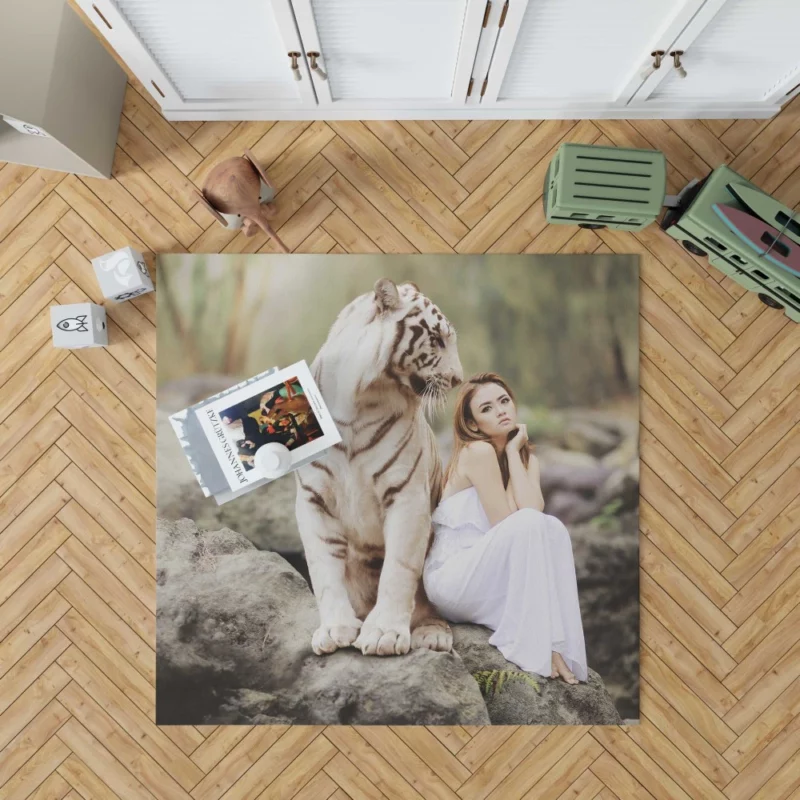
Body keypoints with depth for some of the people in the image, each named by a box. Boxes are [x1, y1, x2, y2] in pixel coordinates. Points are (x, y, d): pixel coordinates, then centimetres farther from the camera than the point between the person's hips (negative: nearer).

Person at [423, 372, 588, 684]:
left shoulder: (526, 457, 8)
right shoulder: (477, 451, -15)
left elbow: (534, 508, -14)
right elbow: (509, 523, -18)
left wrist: (513, 451, -9)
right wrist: (511, 453, -15)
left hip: (488, 576, 7)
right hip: (451, 579, -7)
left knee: (552, 527, -17)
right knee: (527, 525, -28)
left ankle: (557, 643, -16)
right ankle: (534, 645, -22)